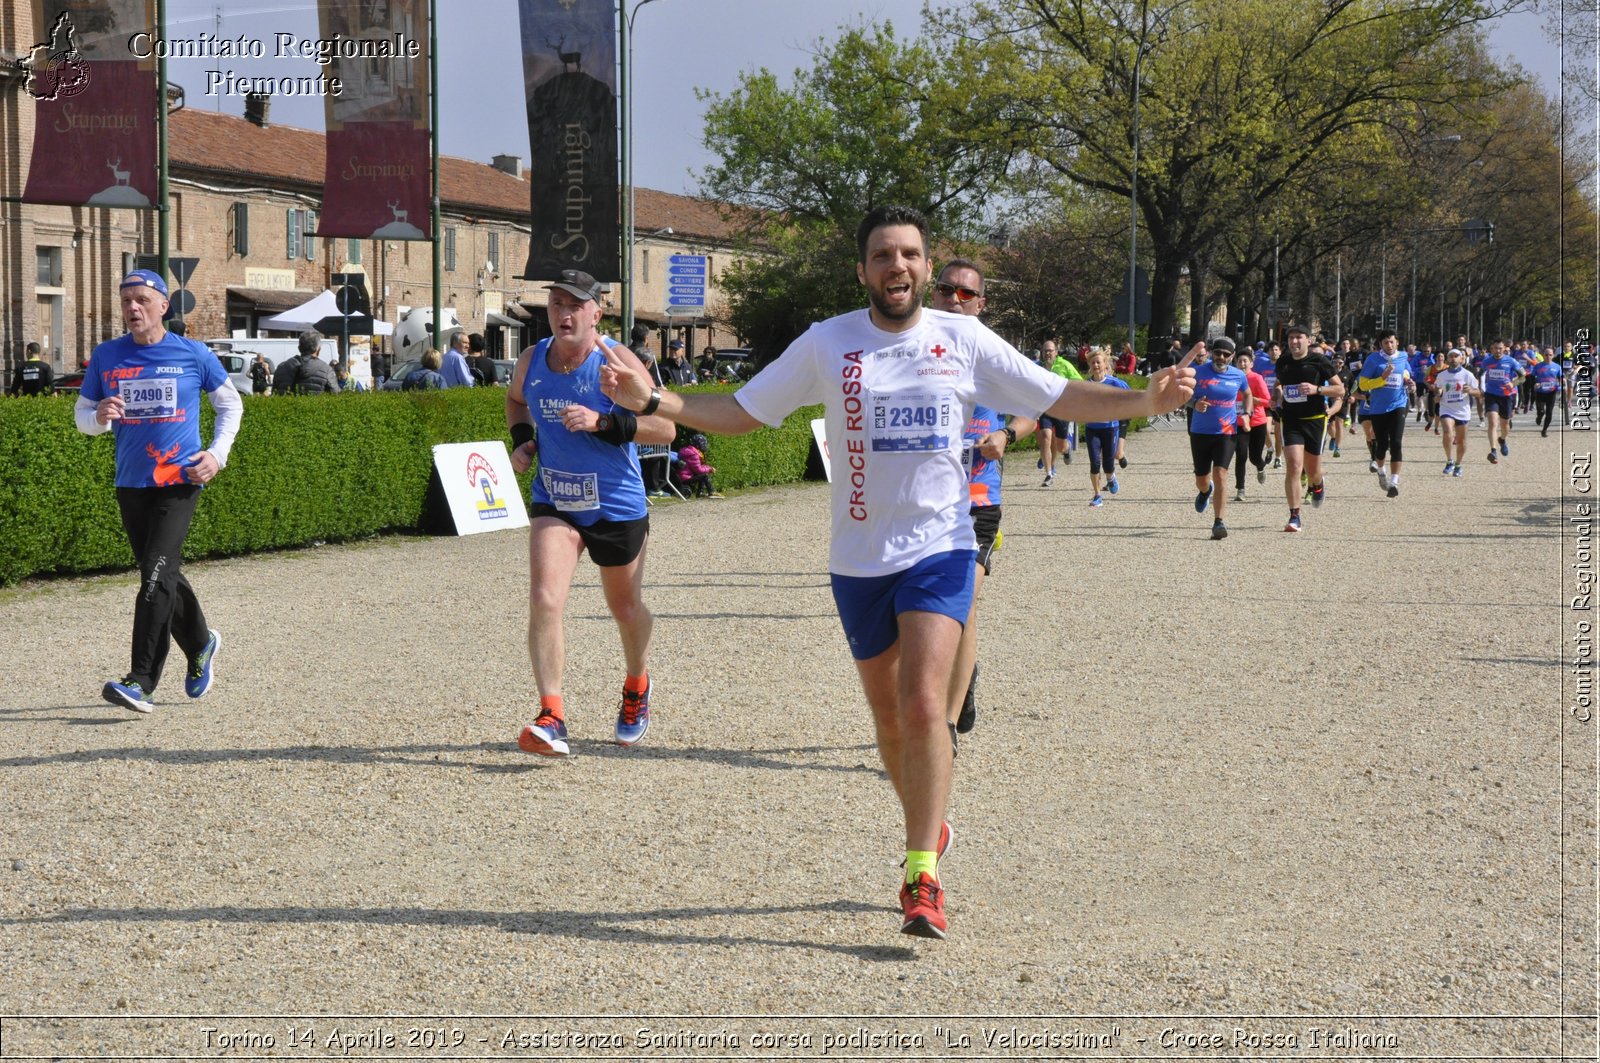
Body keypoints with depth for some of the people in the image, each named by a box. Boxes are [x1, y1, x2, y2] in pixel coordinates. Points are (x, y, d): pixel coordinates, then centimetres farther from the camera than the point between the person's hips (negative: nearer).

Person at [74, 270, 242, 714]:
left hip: (180, 480, -4)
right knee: (163, 577, 13)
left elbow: (231, 404, 12)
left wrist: (218, 454, 0)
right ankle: (200, 645, 38)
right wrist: (99, 417, -13)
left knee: (157, 577, -15)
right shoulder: (106, 356, 5)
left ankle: (142, 681, -18)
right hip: (131, 482, 4)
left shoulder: (193, 354, -1)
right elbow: (81, 415, 11)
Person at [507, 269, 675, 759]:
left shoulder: (617, 361, -16)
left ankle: (636, 686, 47)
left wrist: (602, 421, -32)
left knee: (625, 609, 17)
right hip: (553, 503, 2)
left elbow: (664, 427, -20)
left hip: (617, 506, -2)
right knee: (544, 602, -19)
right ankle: (551, 718, -22)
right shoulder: (531, 361, -2)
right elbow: (515, 399, 22)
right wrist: (522, 439, 2)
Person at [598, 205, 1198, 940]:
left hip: (940, 548, -2)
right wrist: (653, 400, -7)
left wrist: (1147, 400, -9)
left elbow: (1061, 398, 5)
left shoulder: (963, 340, 0)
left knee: (923, 704, -17)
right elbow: (740, 413, 5)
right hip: (860, 558, 2)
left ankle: (922, 874, -13)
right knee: (889, 715, 12)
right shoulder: (827, 344, 0)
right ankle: (928, 828, 37)